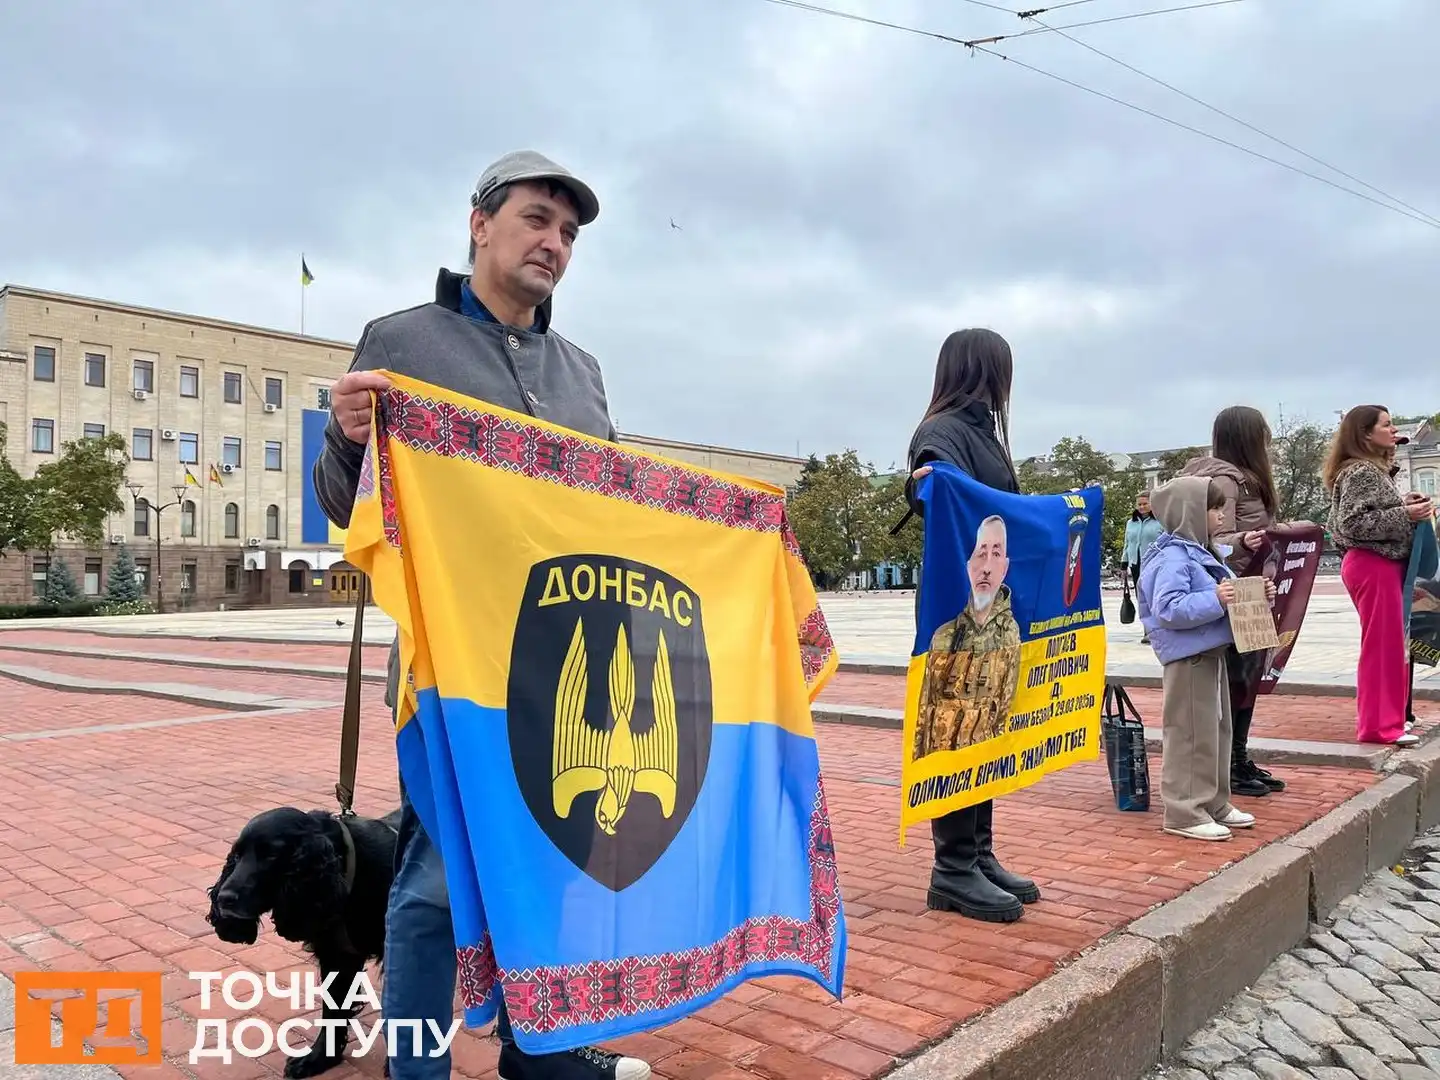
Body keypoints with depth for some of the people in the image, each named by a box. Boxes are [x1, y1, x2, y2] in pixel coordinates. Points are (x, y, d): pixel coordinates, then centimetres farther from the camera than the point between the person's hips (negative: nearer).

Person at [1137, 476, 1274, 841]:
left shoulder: (1202, 553, 15)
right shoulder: (1172, 557, -17)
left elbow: (1229, 596, 22)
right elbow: (1167, 609, -27)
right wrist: (1214, 600, -30)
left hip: (1211, 652, 11)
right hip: (1188, 657, -11)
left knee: (1218, 729, 17)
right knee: (1192, 734, -4)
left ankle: (1214, 804, 28)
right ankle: (1183, 812, 4)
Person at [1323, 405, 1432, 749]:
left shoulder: (1374, 469, 17)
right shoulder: (1361, 472, -15)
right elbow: (1352, 523, -23)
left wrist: (1404, 503, 7)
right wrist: (1405, 515, -21)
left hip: (1382, 565, 11)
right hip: (1373, 566, -11)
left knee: (1389, 645, 16)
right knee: (1382, 646, -6)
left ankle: (1385, 717, 25)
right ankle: (1379, 724, 0)